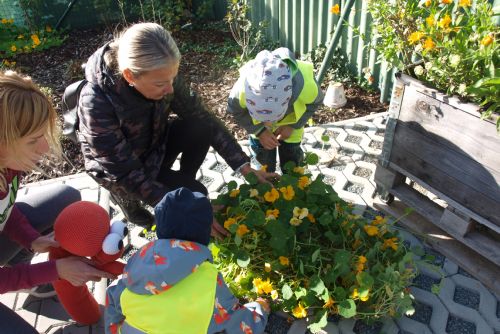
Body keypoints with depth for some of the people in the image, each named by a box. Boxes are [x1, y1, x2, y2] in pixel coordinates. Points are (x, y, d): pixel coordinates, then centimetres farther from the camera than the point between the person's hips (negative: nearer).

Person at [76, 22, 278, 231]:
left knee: (202, 128, -22)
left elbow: (203, 117, -16)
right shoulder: (97, 103, -36)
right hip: (118, 172, -4)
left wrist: (244, 167, -23)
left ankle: (183, 182, 4)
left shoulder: (162, 76, -23)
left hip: (155, 145, 4)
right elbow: (127, 174, -32)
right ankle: (126, 197, 6)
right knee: (194, 194, -20)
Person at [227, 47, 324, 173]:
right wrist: (259, 130, -23)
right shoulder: (242, 89, -43)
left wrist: (293, 126, -21)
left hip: (291, 122, 0)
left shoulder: (305, 86, -42)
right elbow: (235, 110, -17)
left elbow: (315, 101, -15)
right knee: (263, 166, 13)